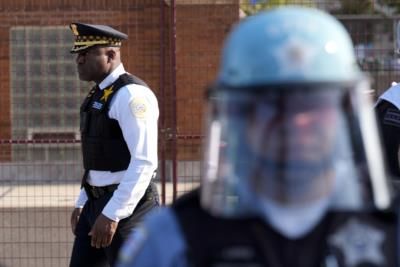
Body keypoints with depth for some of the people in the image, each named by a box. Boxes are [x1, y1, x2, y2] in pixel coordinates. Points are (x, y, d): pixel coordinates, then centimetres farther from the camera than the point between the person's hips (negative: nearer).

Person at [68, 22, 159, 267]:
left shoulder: (132, 95, -17)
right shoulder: (99, 95, 15)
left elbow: (144, 162, -23)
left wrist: (112, 214, -25)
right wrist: (82, 204, 20)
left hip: (128, 207, -10)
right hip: (99, 204, 10)